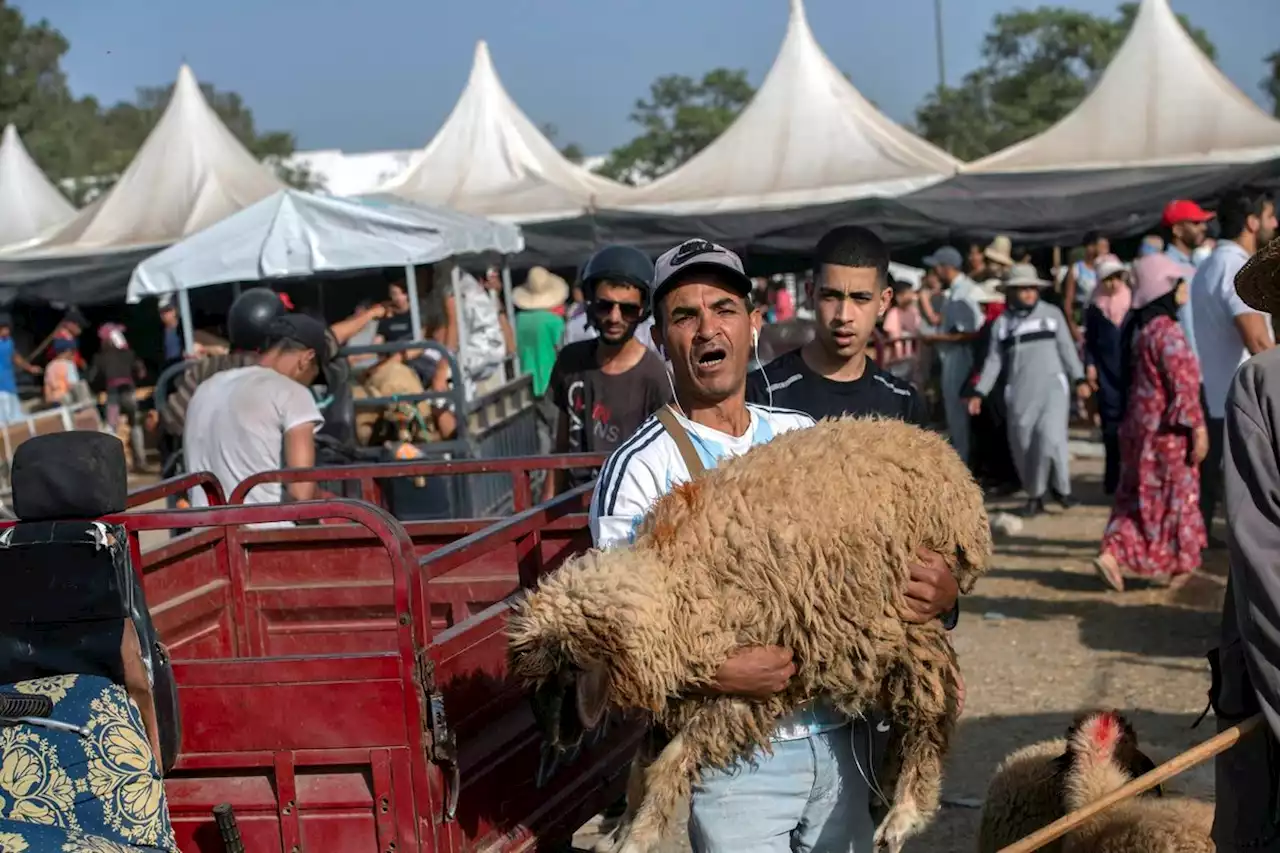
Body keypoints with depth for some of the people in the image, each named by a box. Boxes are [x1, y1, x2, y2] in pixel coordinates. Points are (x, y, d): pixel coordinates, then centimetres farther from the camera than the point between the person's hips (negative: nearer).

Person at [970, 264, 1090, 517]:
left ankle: (1062, 487, 0)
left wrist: (1079, 379, -4)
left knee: (1052, 437, -18)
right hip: (1020, 392, 2)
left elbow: (1067, 348, 7)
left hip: (1052, 387, -2)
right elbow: (994, 361, 12)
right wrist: (979, 393, 5)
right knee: (1023, 446, 1)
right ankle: (1034, 495, 17)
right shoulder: (1002, 322, 11)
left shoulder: (1052, 314, 9)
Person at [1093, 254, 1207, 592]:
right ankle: (1167, 565, 13)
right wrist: (1197, 427, -16)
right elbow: (1183, 384, -20)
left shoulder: (1139, 326, 9)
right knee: (1170, 494, 4)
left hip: (1141, 422, 8)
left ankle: (1114, 553, 4)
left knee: (1139, 493, 13)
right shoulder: (1166, 329, -19)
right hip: (1166, 428, -8)